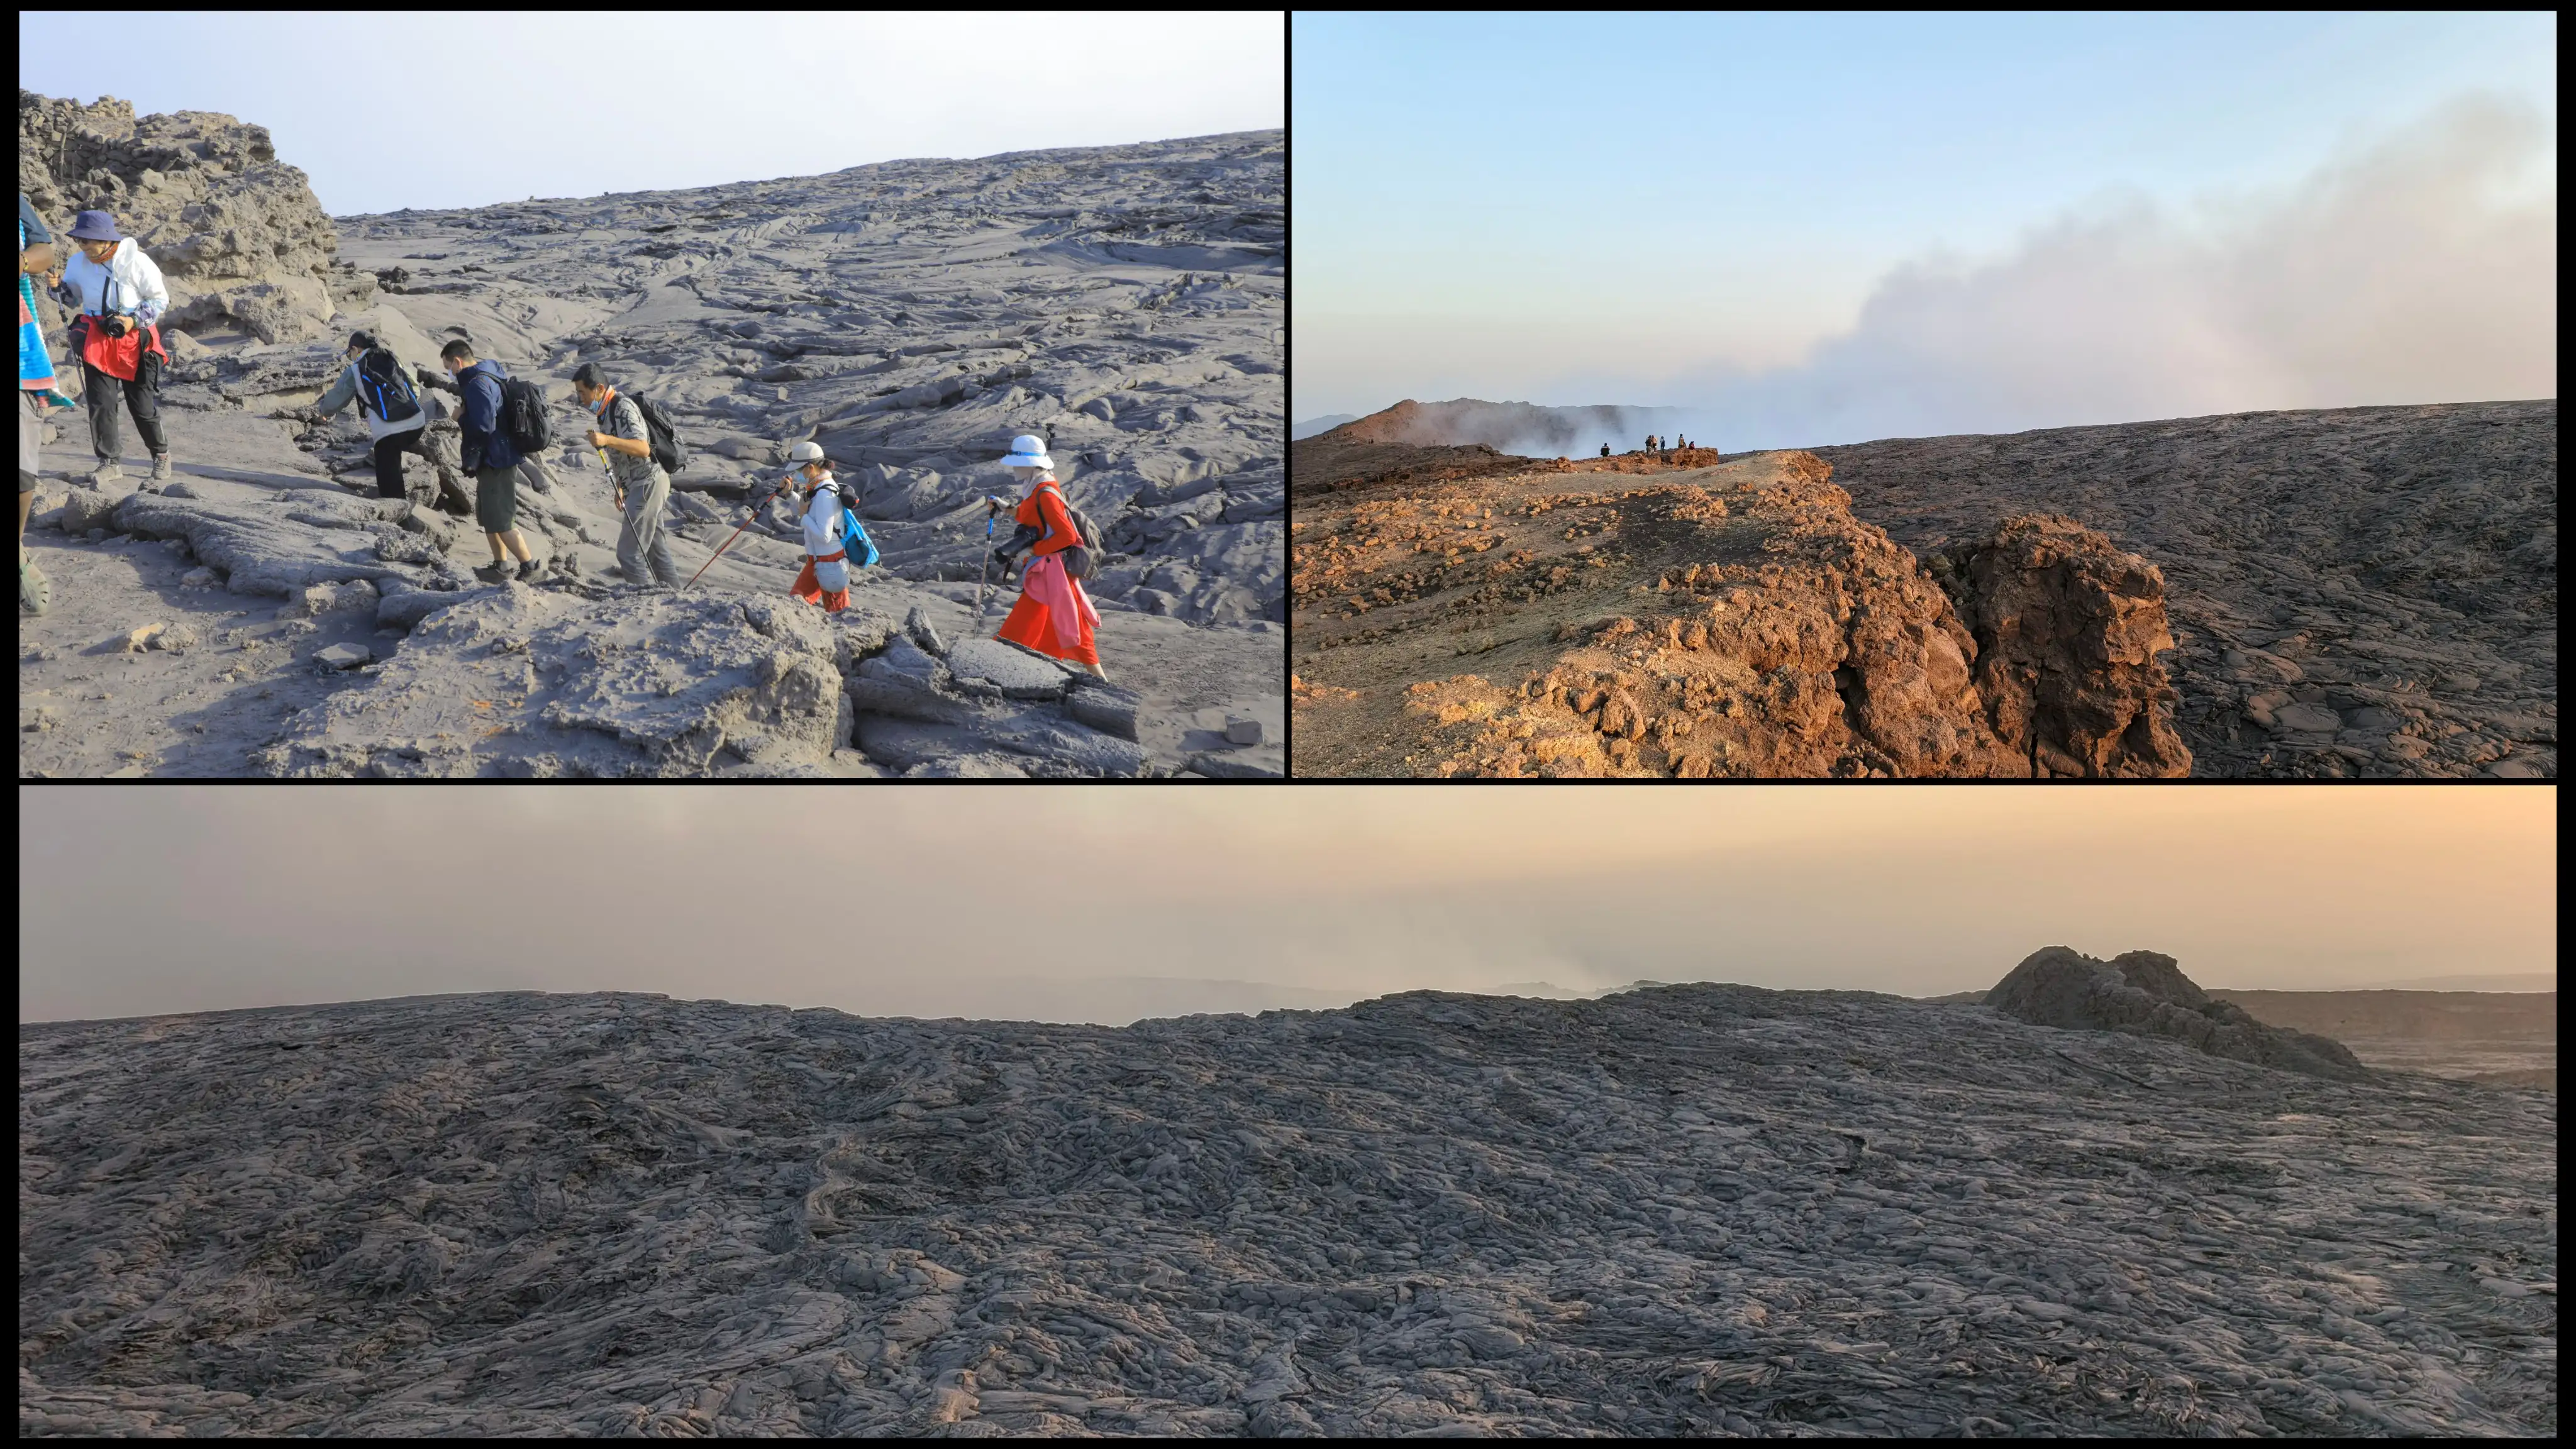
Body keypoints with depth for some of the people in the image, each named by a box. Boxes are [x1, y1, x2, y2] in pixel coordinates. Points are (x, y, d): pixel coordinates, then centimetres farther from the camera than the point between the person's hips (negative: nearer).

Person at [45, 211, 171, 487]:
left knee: (143, 405, 2)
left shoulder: (136, 262, -12)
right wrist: (58, 285, -5)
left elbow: (160, 300, -7)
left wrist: (133, 320, -18)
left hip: (135, 342, -4)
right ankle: (108, 463, 5)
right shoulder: (79, 263, 2)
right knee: (100, 403, -2)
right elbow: (70, 294, 17)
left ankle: (161, 455, 24)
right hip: (97, 342, 4)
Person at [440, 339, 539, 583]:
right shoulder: (492, 375, 12)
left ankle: (529, 567, 3)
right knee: (487, 516, 18)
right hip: (499, 459, 10)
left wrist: (472, 458, -15)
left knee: (500, 522, -4)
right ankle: (500, 568, 25)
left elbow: (483, 428, -26)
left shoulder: (478, 384, -19)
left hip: (495, 462, -10)